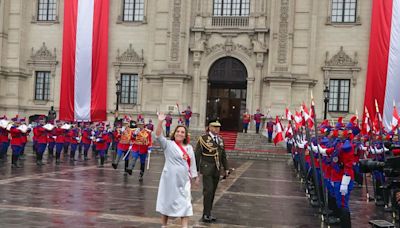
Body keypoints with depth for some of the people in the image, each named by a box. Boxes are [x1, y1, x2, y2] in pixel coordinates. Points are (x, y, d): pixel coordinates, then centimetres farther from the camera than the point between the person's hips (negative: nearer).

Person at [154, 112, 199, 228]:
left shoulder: (189, 147, 9)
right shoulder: (168, 144, -3)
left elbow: (192, 163, 13)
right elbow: (158, 136, -18)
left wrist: (195, 176, 14)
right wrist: (160, 122, -29)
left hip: (184, 180, 4)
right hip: (170, 179, -3)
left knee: (184, 203, 2)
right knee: (167, 201, 7)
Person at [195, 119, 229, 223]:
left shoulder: (220, 139, 11)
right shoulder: (203, 138, -7)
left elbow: (223, 155, 19)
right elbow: (197, 155, -7)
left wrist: (226, 168, 16)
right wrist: (196, 170, -8)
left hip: (216, 170, 6)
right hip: (207, 169, -6)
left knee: (212, 192, 9)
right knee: (208, 191, -10)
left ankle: (209, 213, 19)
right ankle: (206, 214, -2)